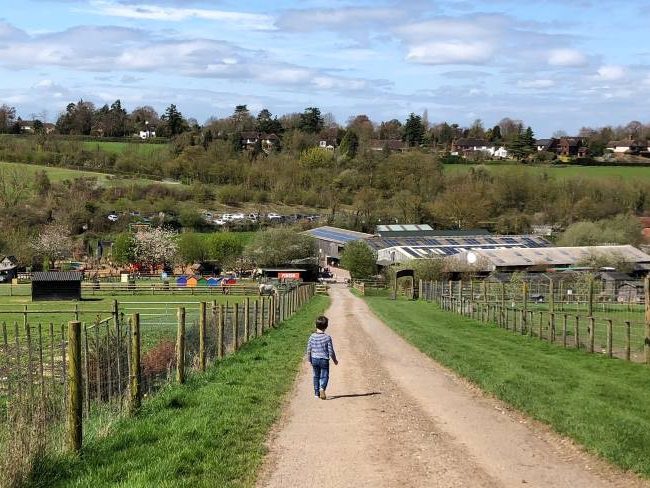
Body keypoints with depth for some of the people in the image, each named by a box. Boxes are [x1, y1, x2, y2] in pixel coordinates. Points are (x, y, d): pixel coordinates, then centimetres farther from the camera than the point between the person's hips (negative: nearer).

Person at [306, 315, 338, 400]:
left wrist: (309, 360, 14)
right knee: (324, 376, 3)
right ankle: (322, 388, -23)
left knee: (316, 376, 16)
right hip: (324, 360, -3)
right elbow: (331, 351, -8)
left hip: (314, 359, 3)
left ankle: (316, 393, 20)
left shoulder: (312, 337, -4)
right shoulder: (327, 338, -12)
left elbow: (309, 350, 1)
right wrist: (335, 360, 7)